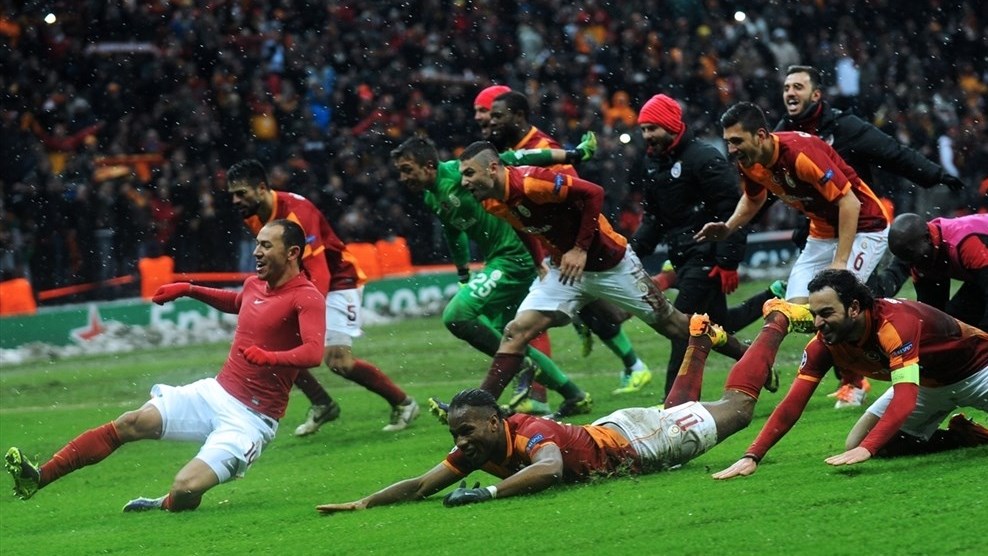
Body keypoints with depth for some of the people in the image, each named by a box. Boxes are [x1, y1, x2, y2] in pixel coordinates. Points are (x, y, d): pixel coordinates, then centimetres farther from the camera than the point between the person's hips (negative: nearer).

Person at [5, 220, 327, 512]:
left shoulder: (306, 298, -15)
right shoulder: (255, 284, 10)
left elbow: (313, 353, -33)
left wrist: (269, 357, -50)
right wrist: (189, 290, 25)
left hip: (250, 418, -8)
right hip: (215, 392, 8)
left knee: (185, 490, -23)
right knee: (130, 423, -4)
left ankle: (163, 507, 14)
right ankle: (38, 478, 0)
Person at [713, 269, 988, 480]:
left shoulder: (894, 323, -38)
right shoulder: (825, 343, -18)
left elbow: (905, 399, -46)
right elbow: (792, 404, -19)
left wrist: (867, 448, -56)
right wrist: (752, 457, -29)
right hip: (927, 383, 7)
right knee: (856, 443, -2)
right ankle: (958, 437, 7)